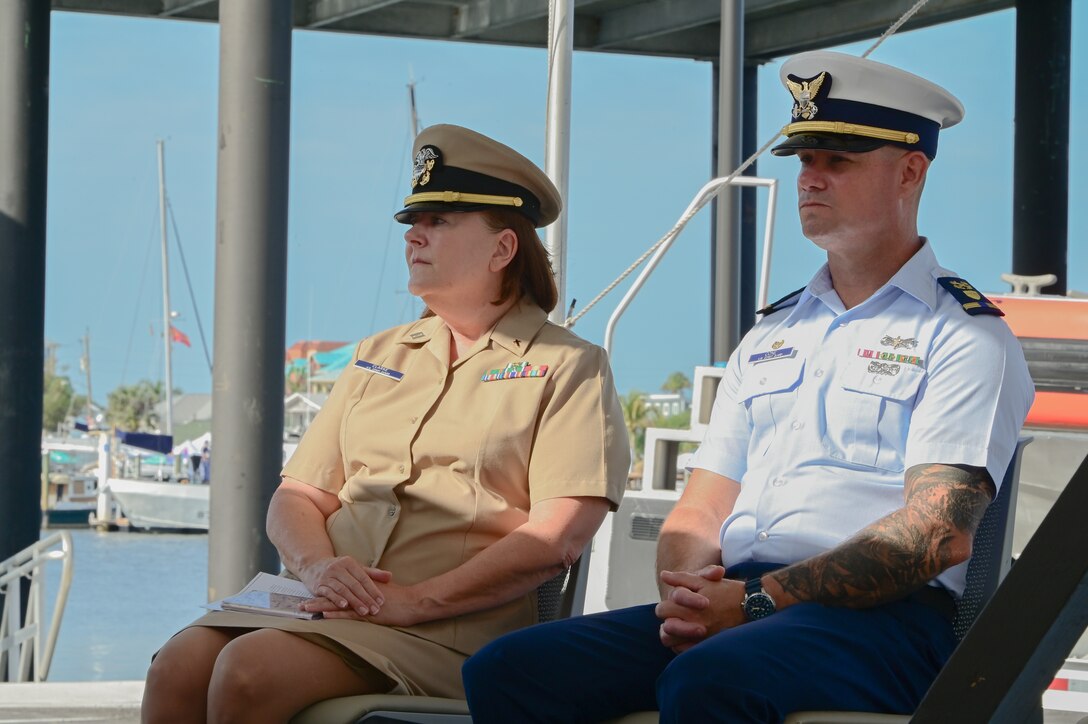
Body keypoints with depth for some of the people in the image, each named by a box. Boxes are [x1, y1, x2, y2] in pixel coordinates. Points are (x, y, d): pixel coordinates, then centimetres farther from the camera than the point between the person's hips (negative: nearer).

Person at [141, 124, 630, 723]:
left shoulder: (568, 369, 5)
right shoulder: (380, 355, 25)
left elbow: (560, 536, -9)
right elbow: (297, 496, 18)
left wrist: (419, 600, -17)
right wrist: (319, 567, -7)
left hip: (448, 629, -6)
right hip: (324, 602, 6)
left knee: (251, 668, -31)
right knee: (181, 664, -24)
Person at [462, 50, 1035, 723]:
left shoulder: (965, 335, 4)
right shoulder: (772, 334, 27)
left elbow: (940, 533, -10)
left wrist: (760, 600, -16)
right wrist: (683, 593, -4)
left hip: (880, 618, -6)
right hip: (730, 602, 7)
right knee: (507, 669, -17)